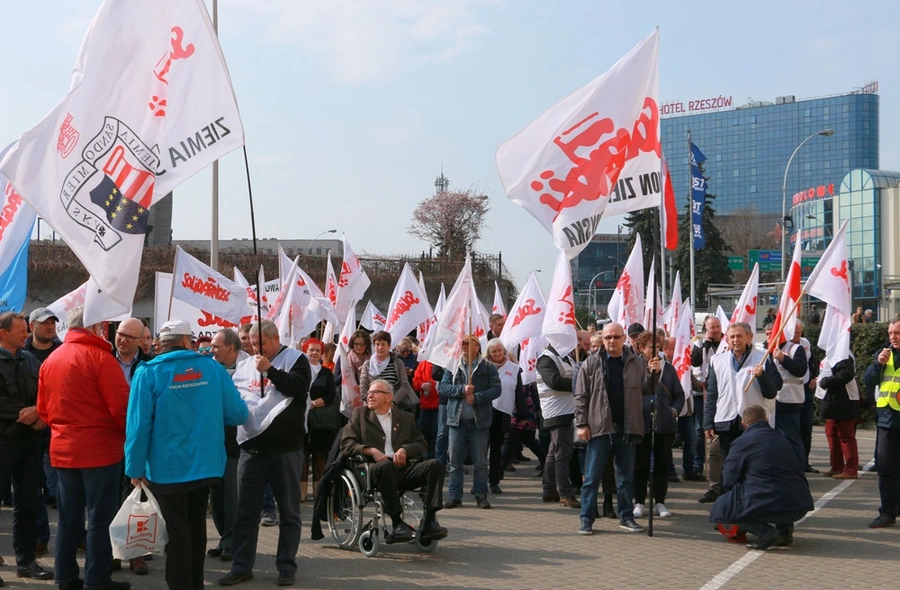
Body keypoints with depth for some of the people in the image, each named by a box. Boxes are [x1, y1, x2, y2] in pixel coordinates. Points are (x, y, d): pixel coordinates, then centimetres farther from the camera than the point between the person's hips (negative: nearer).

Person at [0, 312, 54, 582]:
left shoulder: (30, 360, 11)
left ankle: (26, 560, 21)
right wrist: (23, 412, -17)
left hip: (29, 439, 6)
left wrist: (41, 413, -9)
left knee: (28, 502, 12)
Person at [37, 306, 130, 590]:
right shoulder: (100, 357, -14)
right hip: (100, 449, -6)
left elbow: (43, 409, 11)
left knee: (69, 515, 15)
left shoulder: (50, 360, 6)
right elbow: (121, 405, -17)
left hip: (62, 449, 7)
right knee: (100, 518, 1)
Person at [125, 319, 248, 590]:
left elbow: (139, 425, -15)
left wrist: (135, 468, -6)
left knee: (177, 531, 7)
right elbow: (238, 414, -1)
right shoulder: (212, 367, -3)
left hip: (167, 467, -3)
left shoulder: (148, 373, -10)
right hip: (206, 464, 3)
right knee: (196, 526, 19)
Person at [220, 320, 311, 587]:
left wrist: (270, 369, -20)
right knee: (245, 511, 7)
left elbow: (299, 387, -18)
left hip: (285, 448, -4)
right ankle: (242, 567, 14)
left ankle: (287, 565, 14)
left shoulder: (295, 359, -1)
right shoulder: (245, 365, 13)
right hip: (251, 447, 4)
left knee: (288, 510, 5)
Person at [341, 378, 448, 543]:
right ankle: (396, 522, -35)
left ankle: (429, 520, -25)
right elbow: (346, 445, 9)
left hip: (404, 468, 3)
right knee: (385, 465, -38)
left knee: (436, 464, -24)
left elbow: (422, 445, 16)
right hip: (376, 468, -3)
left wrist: (405, 449, -6)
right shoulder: (359, 414, 22)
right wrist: (371, 451, -9)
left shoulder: (406, 418, 26)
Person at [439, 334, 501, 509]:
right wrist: (462, 390, -14)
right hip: (457, 420, 2)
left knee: (480, 461, 2)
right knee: (455, 461, 4)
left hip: (479, 421, -2)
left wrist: (477, 398, -17)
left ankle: (481, 495, 11)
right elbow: (442, 387, 0)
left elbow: (496, 389, -5)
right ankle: (455, 496, 11)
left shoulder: (487, 368, 3)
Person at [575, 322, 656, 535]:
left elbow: (646, 389, 6)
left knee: (626, 476, 11)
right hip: (599, 427, -2)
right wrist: (581, 424, -7)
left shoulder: (636, 363, 5)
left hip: (626, 428, 2)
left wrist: (653, 373, -12)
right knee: (592, 476, 2)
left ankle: (626, 517, 21)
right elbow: (581, 396, -1)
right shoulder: (591, 364, 0)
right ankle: (587, 519, 8)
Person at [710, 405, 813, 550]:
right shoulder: (781, 438, 18)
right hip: (799, 507, 6)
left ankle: (765, 532, -6)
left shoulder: (741, 443, 1)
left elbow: (728, 482, 1)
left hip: (765, 505, -6)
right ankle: (785, 528, 14)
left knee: (721, 506, 13)